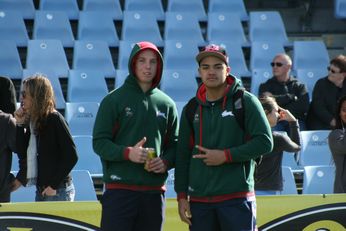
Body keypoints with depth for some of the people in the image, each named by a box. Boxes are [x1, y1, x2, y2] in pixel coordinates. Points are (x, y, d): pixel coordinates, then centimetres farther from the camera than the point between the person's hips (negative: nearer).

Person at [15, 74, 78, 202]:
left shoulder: (54, 119, -11)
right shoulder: (31, 121, 11)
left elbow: (72, 156, -15)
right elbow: (22, 151, 8)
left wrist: (54, 185, -16)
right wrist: (20, 124, -1)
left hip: (58, 191, -8)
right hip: (41, 190, 8)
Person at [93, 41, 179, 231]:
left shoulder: (166, 104, 12)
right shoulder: (114, 100, 0)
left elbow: (175, 144, 16)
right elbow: (99, 142, -3)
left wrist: (166, 162, -6)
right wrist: (127, 153, -20)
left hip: (154, 191, 4)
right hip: (119, 189, -4)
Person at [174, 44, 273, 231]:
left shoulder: (245, 101, 0)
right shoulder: (191, 109, 12)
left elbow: (265, 142, -7)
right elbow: (183, 154, 14)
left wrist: (226, 156, -12)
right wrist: (182, 196, 7)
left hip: (237, 197, -4)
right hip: (199, 200, 4)